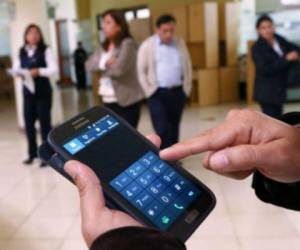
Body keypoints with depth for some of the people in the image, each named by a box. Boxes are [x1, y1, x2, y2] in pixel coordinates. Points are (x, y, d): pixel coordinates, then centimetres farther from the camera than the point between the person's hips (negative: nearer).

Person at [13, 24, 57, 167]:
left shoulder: (45, 50, -4)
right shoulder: (21, 52, 8)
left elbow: (53, 69, -10)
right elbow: (16, 67, 10)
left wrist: (39, 71, -23)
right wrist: (18, 73, -11)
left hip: (43, 92, -4)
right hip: (28, 92, 4)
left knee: (44, 122, 1)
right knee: (28, 122, 7)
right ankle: (32, 153, 22)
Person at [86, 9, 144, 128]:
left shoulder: (128, 44, -10)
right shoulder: (104, 46, 14)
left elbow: (119, 69, -22)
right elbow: (89, 65, 4)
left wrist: (102, 69, -2)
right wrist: (104, 62, -16)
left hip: (126, 101, -7)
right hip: (108, 101, 7)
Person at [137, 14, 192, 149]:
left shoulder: (180, 43, 11)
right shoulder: (147, 46, 0)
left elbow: (187, 67, 15)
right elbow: (141, 71, -1)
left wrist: (186, 88, 7)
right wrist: (149, 91, -6)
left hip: (178, 92, 4)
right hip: (158, 93, -3)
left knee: (174, 128, 10)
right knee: (162, 129, -8)